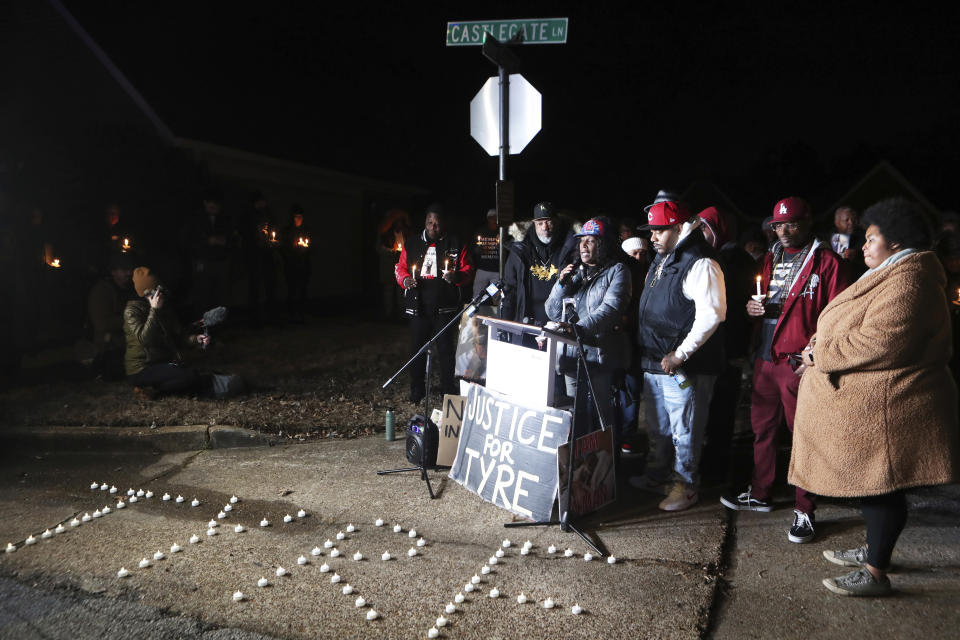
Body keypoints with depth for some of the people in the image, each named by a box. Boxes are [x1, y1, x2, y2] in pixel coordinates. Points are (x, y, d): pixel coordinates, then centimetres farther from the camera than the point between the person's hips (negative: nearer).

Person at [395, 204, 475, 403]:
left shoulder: (456, 244, 3)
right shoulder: (412, 244, 9)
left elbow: (468, 271, 2)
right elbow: (401, 267, 15)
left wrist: (457, 276, -20)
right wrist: (404, 280, -7)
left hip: (445, 306, -2)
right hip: (418, 306, 2)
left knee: (446, 349, 3)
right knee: (417, 349, 7)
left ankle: (448, 390, 16)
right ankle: (416, 391, 20)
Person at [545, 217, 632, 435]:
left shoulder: (617, 271, 2)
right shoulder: (575, 271, 18)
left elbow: (611, 308, -16)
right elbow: (552, 313, 16)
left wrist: (579, 328, -29)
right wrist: (562, 283, 0)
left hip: (602, 356, -5)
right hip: (572, 356, 5)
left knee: (602, 418, -6)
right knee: (577, 416, 8)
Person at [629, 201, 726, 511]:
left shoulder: (700, 264, -17)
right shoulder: (661, 260, 14)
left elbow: (711, 314, -25)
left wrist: (680, 354, -23)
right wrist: (645, 349, 18)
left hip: (682, 366, -9)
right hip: (654, 362, 10)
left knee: (683, 430, 2)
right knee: (657, 426, 21)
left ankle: (686, 485, 17)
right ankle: (656, 475, 36)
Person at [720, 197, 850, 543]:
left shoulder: (827, 262, -5)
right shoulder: (770, 260, 16)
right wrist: (752, 306, 3)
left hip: (800, 362, -7)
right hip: (765, 358, 7)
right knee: (761, 427, 15)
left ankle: (804, 511, 11)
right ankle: (760, 494, 31)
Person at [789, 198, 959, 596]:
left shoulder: (906, 279, -18)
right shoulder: (892, 275, 18)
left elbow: (880, 343, -29)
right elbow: (862, 332, 23)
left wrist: (822, 354, -16)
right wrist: (822, 347, 5)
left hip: (883, 405, -10)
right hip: (872, 402, 10)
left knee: (879, 485, -2)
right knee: (871, 482, 19)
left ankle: (876, 573, 8)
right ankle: (874, 550, 34)